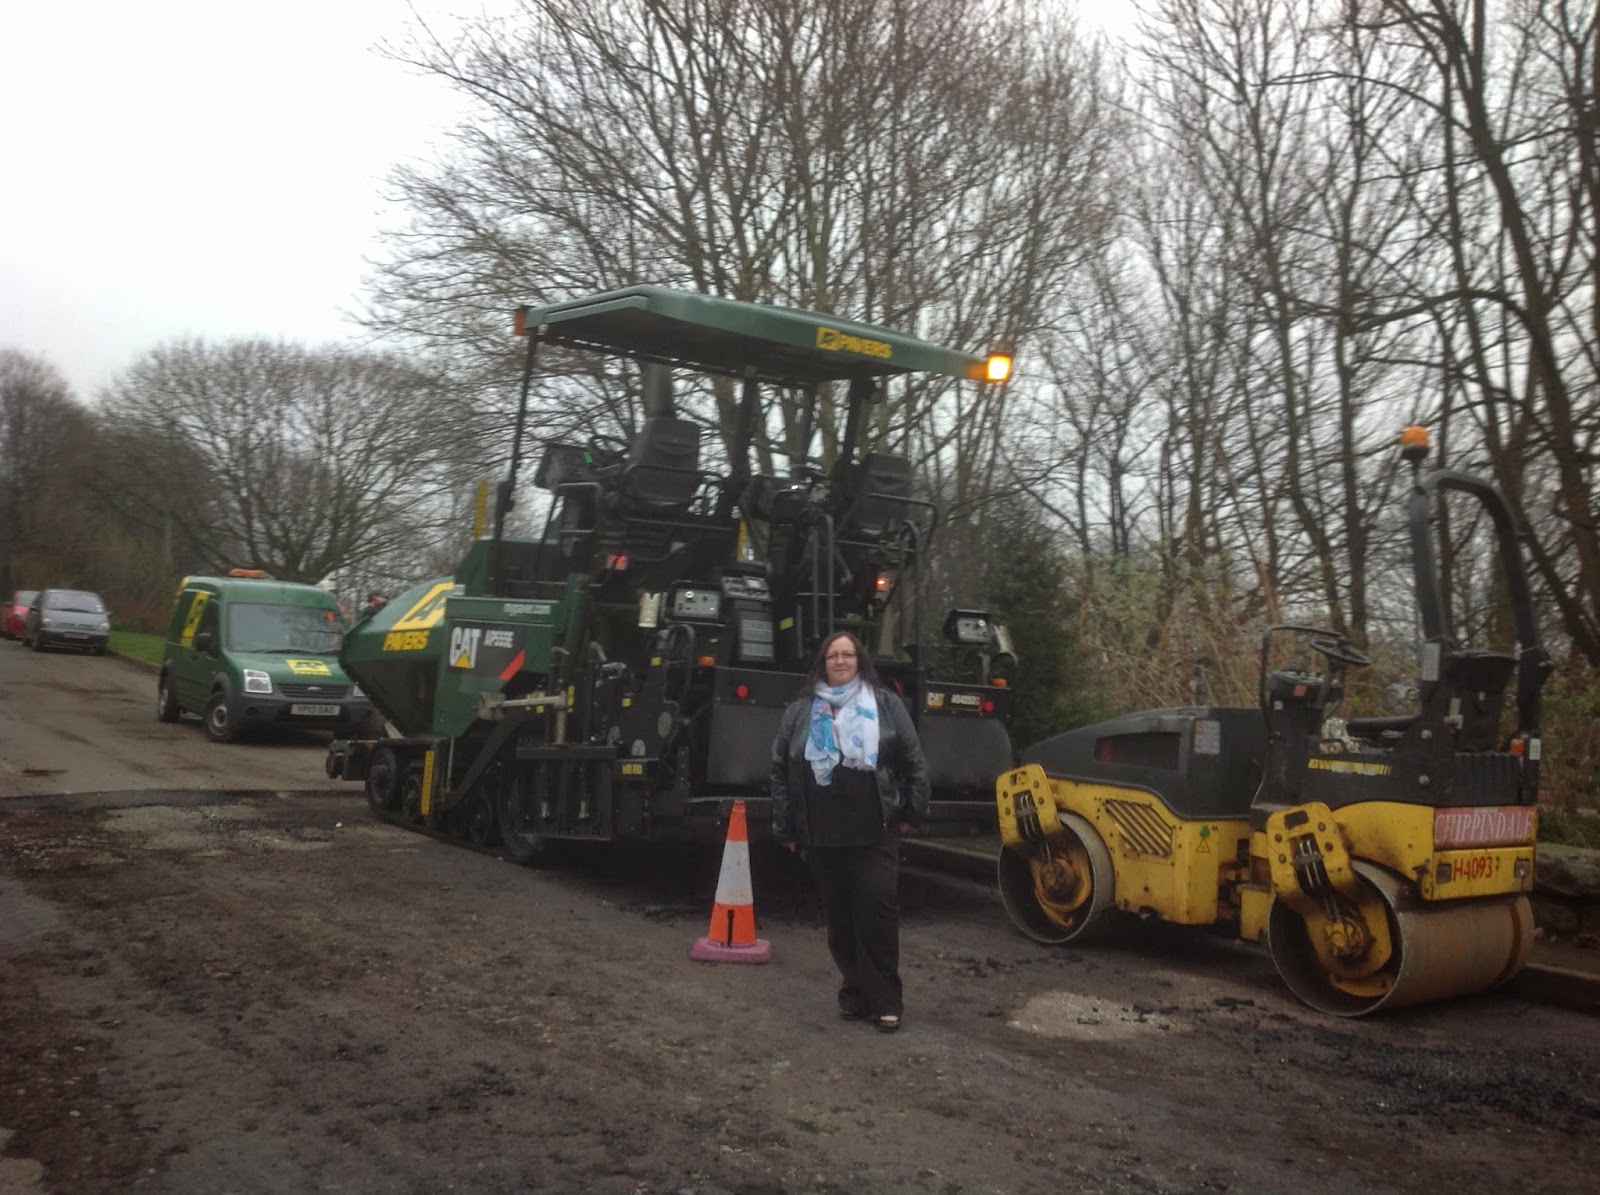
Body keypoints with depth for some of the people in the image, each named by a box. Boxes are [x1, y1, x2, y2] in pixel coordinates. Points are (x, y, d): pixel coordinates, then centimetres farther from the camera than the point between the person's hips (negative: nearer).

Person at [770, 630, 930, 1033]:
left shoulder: (886, 705, 5)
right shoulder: (799, 712, 9)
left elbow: (914, 761, 6)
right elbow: (780, 771, 10)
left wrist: (911, 812, 3)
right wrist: (785, 827, 7)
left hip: (875, 833, -2)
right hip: (822, 835, 2)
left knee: (878, 910, -8)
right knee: (839, 917, 8)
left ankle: (885, 1000, 1)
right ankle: (854, 992, 20)